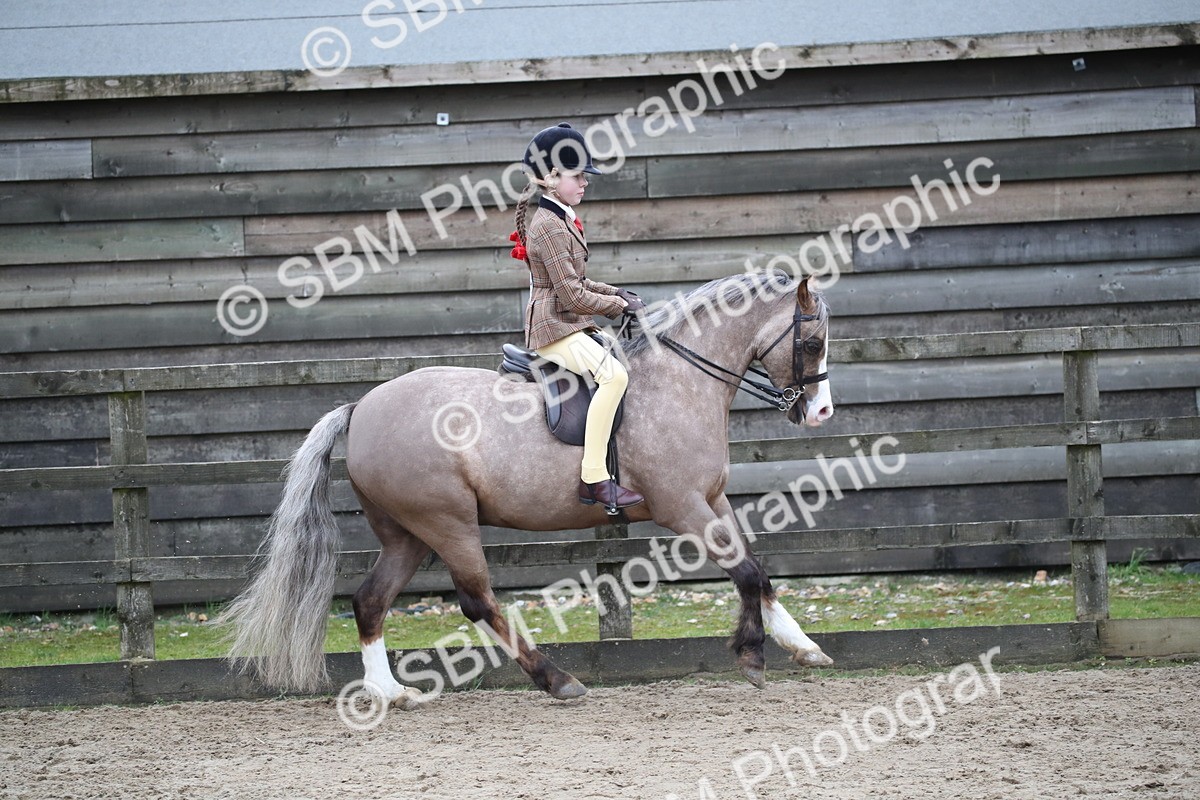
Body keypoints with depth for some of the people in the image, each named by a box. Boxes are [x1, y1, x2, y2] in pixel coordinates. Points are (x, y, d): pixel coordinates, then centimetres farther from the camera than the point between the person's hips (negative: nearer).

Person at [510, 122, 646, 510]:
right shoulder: (549, 227, -16)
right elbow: (573, 296, -20)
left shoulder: (562, 221, 16)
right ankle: (594, 478, -32)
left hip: (572, 325, 11)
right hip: (554, 328, -11)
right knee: (614, 374, -29)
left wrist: (617, 292, 10)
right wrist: (620, 305, -9)